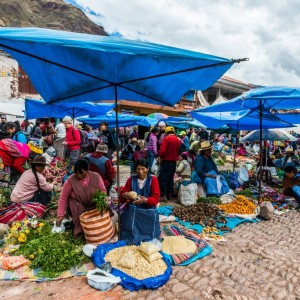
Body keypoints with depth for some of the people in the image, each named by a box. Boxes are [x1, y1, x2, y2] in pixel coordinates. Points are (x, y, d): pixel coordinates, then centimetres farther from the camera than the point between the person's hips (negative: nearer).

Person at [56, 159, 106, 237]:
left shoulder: (96, 177, -11)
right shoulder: (70, 180, -16)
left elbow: (103, 191, 0)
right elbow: (63, 199, -9)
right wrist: (60, 215, -13)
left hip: (94, 206, 1)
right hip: (77, 208, -1)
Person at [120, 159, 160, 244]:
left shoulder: (153, 179, -5)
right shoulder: (131, 179, 2)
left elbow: (156, 198, -11)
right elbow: (122, 193, 1)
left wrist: (145, 200, -30)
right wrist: (125, 195, -24)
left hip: (148, 210, -1)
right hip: (133, 210, 2)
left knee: (148, 234, -7)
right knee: (130, 234, -10)